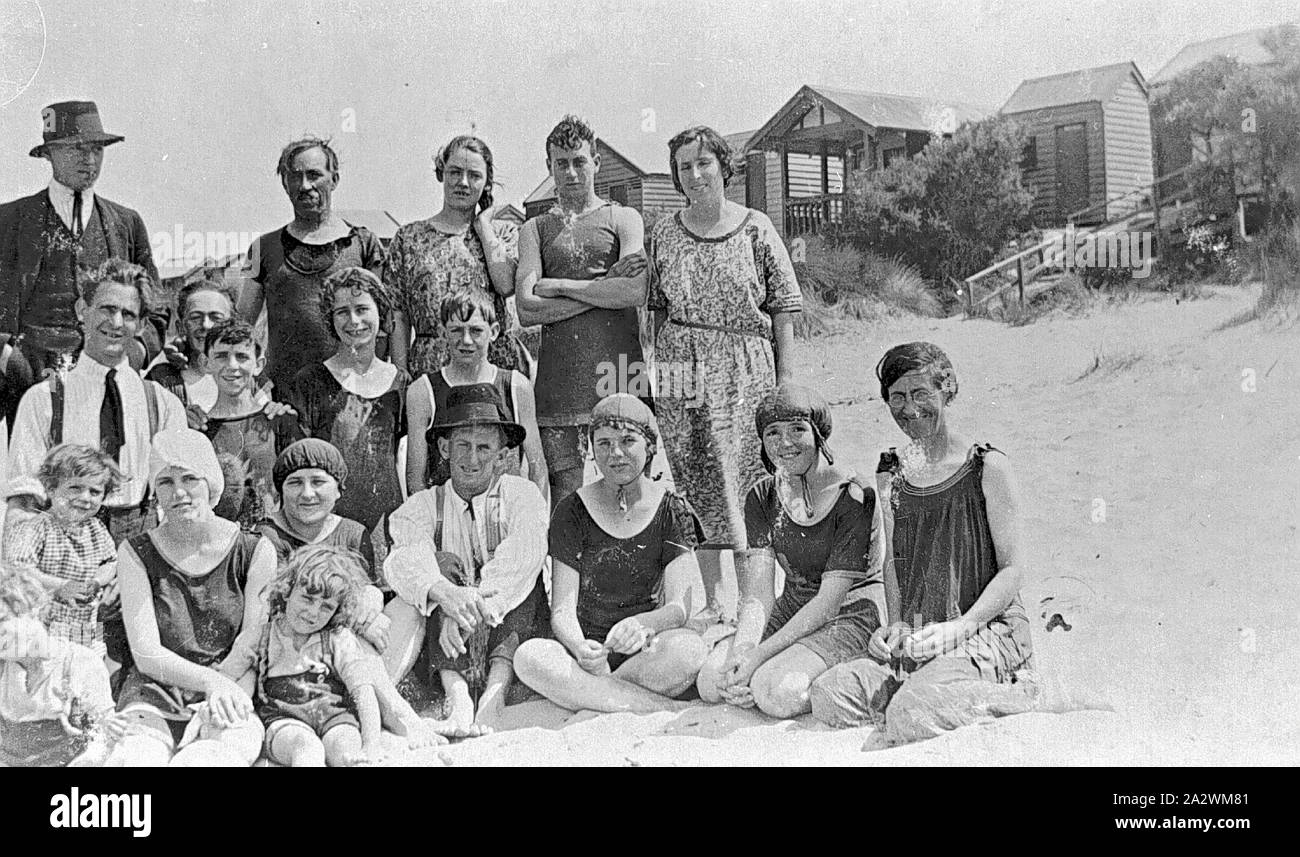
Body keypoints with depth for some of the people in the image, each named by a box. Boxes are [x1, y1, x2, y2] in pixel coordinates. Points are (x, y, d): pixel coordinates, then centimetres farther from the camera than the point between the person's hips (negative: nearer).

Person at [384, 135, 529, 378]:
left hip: (498, 363, 0)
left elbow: (506, 284, -9)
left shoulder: (505, 232, 12)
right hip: (430, 366, 0)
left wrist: (482, 223, 3)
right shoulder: (409, 238, 11)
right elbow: (398, 319, 7)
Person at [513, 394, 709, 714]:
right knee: (530, 655, -32)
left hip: (646, 656, 0)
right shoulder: (573, 511, 3)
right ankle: (670, 710, -31)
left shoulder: (672, 511, 4)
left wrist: (640, 624, -31)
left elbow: (679, 606, -7)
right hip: (586, 649, 1)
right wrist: (579, 648, -28)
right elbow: (562, 610, -3)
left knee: (689, 647, -34)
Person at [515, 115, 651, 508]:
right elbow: (526, 309, 1)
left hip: (619, 373, -1)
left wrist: (559, 286, -2)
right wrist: (606, 285, -4)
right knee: (566, 496, -1)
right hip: (559, 381, 1)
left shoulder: (622, 218, 11)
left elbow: (636, 292, -8)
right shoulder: (536, 229, 16)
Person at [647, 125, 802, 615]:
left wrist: (786, 381, -3)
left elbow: (783, 312, 2)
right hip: (682, 373, 2)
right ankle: (713, 605, 13)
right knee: (697, 490, 4)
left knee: (748, 483, -6)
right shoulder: (665, 233, 9)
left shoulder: (756, 229, 1)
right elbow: (657, 311, 13)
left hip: (746, 370, -2)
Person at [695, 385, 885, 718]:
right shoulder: (761, 498, 3)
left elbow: (829, 601, -19)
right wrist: (742, 650, -26)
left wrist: (759, 654, -25)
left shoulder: (854, 499, -15)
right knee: (711, 680, -18)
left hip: (852, 613, -5)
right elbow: (758, 591, -6)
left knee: (777, 691, -30)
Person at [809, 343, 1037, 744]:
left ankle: (1013, 697, -4)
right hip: (916, 639, 5)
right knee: (829, 694, -20)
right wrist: (896, 626, 2)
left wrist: (961, 626, -17)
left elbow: (1012, 569, -5)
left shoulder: (986, 467, -3)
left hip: (989, 630, -5)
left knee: (911, 718, -30)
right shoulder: (891, 474, 12)